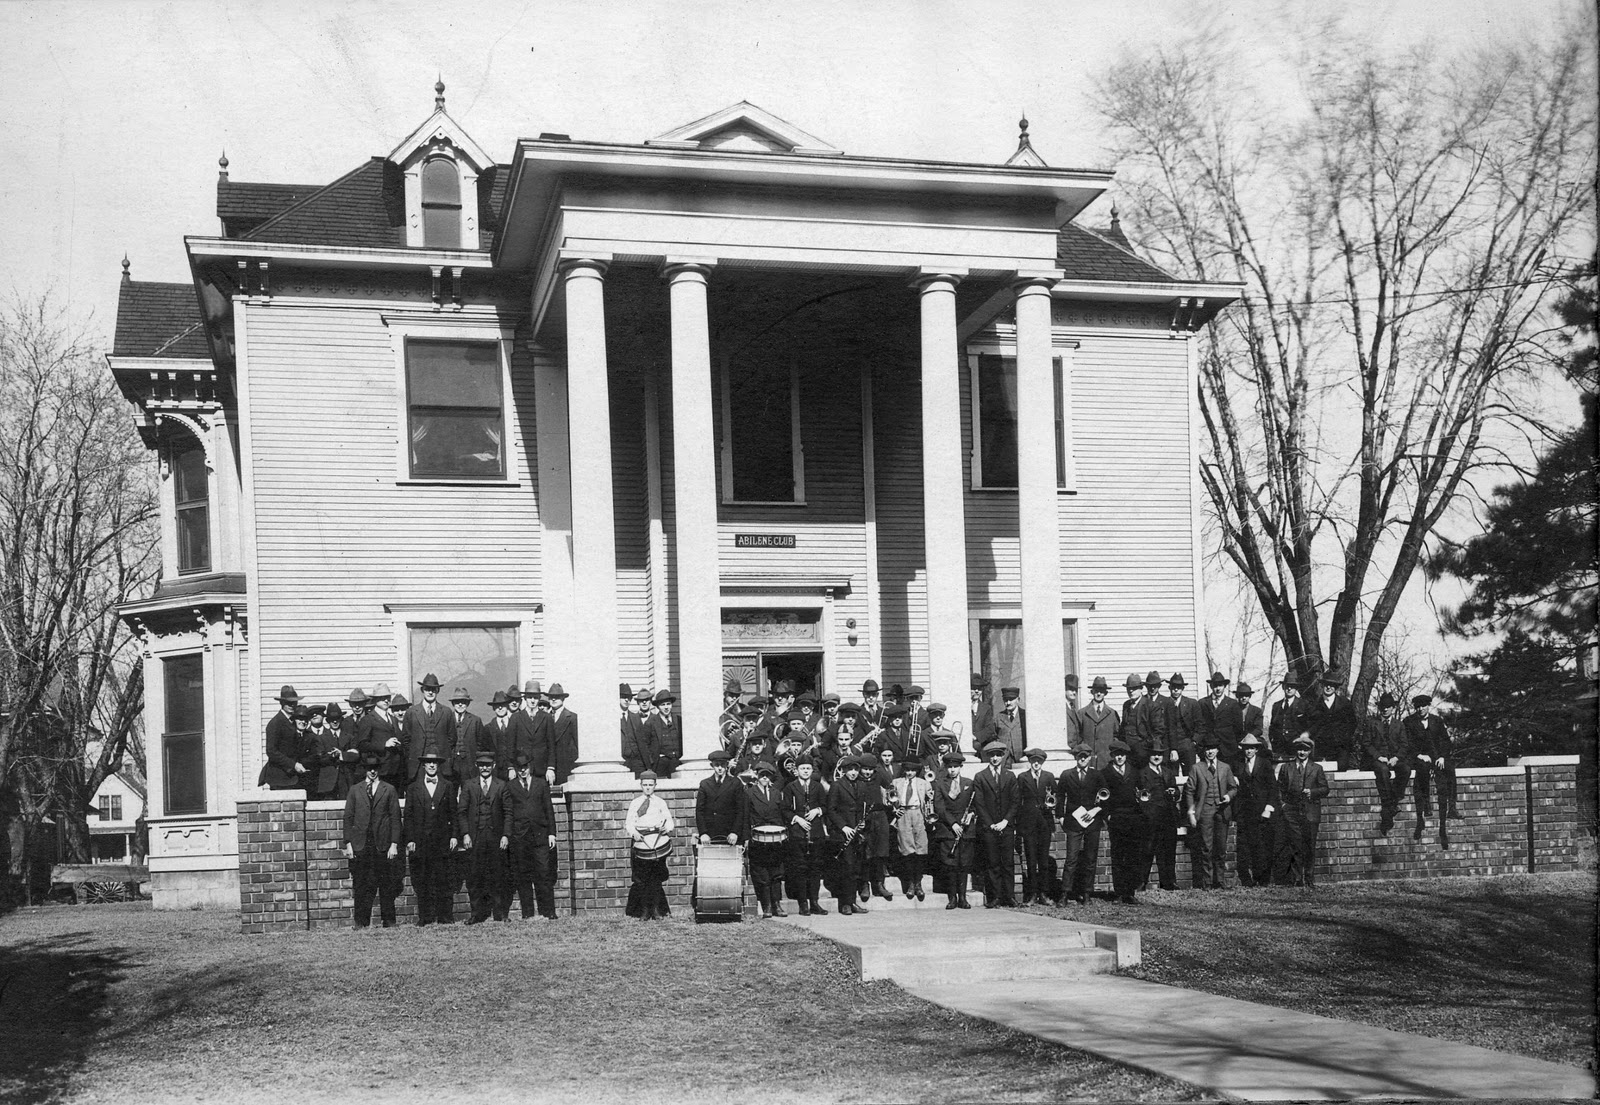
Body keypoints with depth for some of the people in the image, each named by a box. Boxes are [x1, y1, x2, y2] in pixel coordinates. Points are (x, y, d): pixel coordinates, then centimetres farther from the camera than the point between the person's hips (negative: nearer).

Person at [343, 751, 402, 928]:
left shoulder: (389, 790, 9)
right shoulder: (355, 790, 12)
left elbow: (395, 818, 5)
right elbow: (348, 818, 9)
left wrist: (394, 844, -4)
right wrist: (348, 843, 0)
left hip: (383, 845, 0)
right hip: (360, 845, 1)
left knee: (386, 885, 0)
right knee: (362, 886, -2)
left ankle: (388, 922, 6)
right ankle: (361, 922, 3)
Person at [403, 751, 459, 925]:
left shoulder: (448, 787, 11)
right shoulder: (413, 788, 10)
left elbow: (453, 813, 9)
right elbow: (408, 816, 6)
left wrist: (454, 836, -1)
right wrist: (410, 840, -3)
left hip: (442, 841, 0)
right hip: (420, 842, 1)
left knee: (443, 881, -2)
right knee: (422, 882, 1)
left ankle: (445, 916, 1)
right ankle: (425, 917, 5)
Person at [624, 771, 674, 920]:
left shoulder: (661, 803, 12)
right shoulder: (634, 803, 10)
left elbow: (669, 821, 8)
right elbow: (629, 823, 4)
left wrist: (666, 827, -14)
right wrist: (634, 833, -16)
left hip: (659, 842, 0)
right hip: (641, 843, 0)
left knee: (657, 878, 0)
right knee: (641, 879, -2)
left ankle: (657, 910, 6)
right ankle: (644, 910, 5)